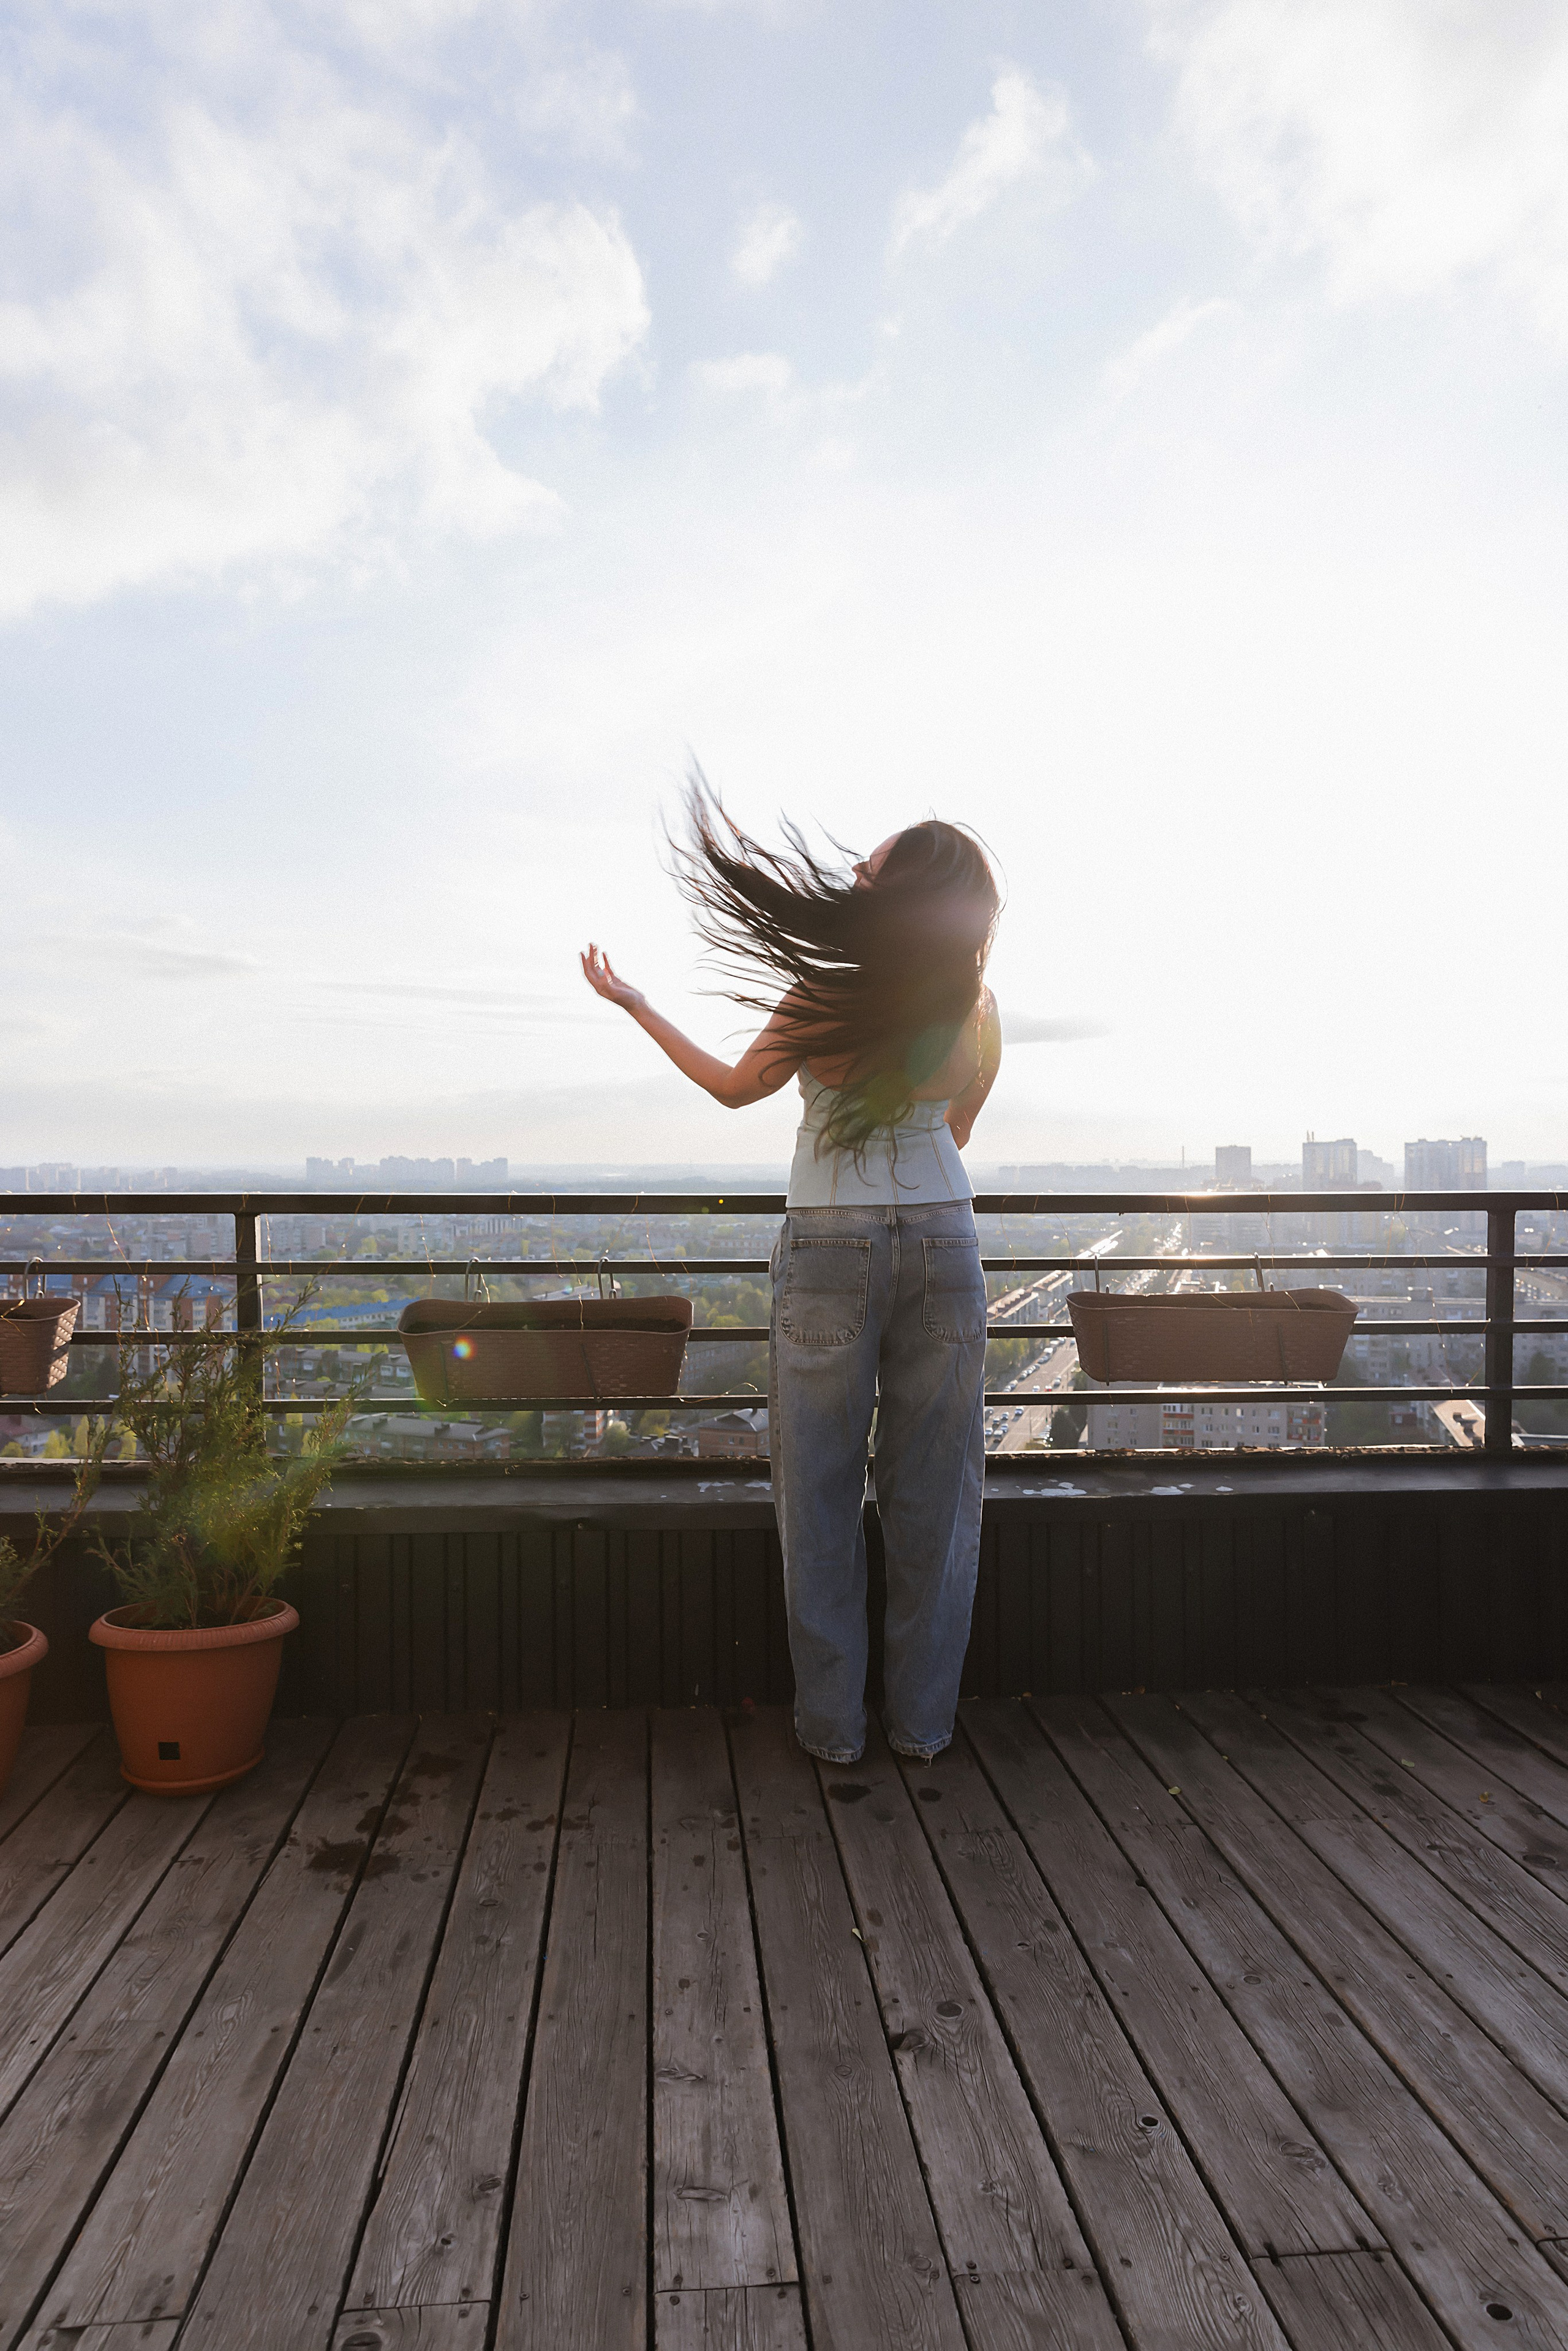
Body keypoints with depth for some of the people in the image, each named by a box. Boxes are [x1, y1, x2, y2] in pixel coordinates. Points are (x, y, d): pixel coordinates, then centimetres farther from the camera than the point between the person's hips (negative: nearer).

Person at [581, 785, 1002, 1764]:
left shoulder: (826, 993, -11)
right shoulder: (979, 1011, 0)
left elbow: (735, 1087, 3)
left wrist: (636, 1004, 13)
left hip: (831, 1245, -3)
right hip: (944, 1239, 3)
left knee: (823, 1494, 8)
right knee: (933, 1491, 11)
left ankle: (833, 1719, 16)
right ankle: (923, 1718, 19)